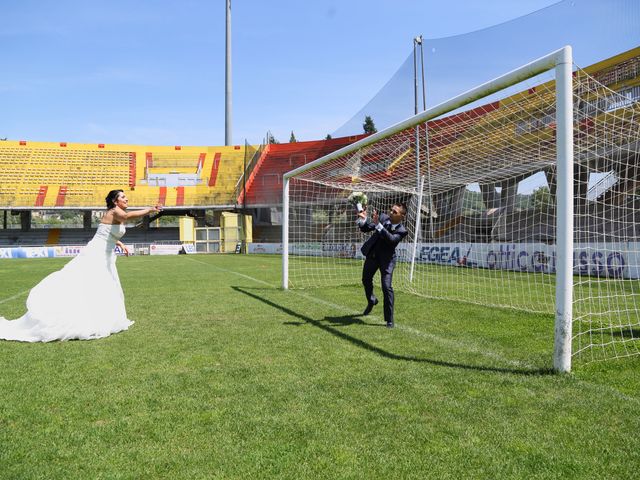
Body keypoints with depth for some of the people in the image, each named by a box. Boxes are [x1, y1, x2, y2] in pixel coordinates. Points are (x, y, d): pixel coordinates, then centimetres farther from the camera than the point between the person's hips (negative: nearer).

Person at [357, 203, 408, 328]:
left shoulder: (402, 231, -18)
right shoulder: (383, 217, -7)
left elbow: (391, 239, -37)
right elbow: (365, 229, -3)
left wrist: (378, 225, -44)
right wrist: (363, 220, -24)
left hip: (386, 259, -5)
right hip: (372, 254, 5)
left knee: (387, 287, -16)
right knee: (366, 280, 24)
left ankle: (389, 320, -5)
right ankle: (371, 301, 54)